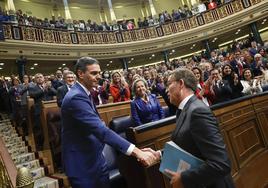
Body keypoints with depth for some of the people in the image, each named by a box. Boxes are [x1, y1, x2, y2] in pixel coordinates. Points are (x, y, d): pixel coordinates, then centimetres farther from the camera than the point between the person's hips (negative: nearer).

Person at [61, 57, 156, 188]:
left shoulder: (83, 93, 8)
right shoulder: (76, 97, -25)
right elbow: (101, 130, -36)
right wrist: (135, 151, -40)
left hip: (95, 159, 9)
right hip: (83, 165, -9)